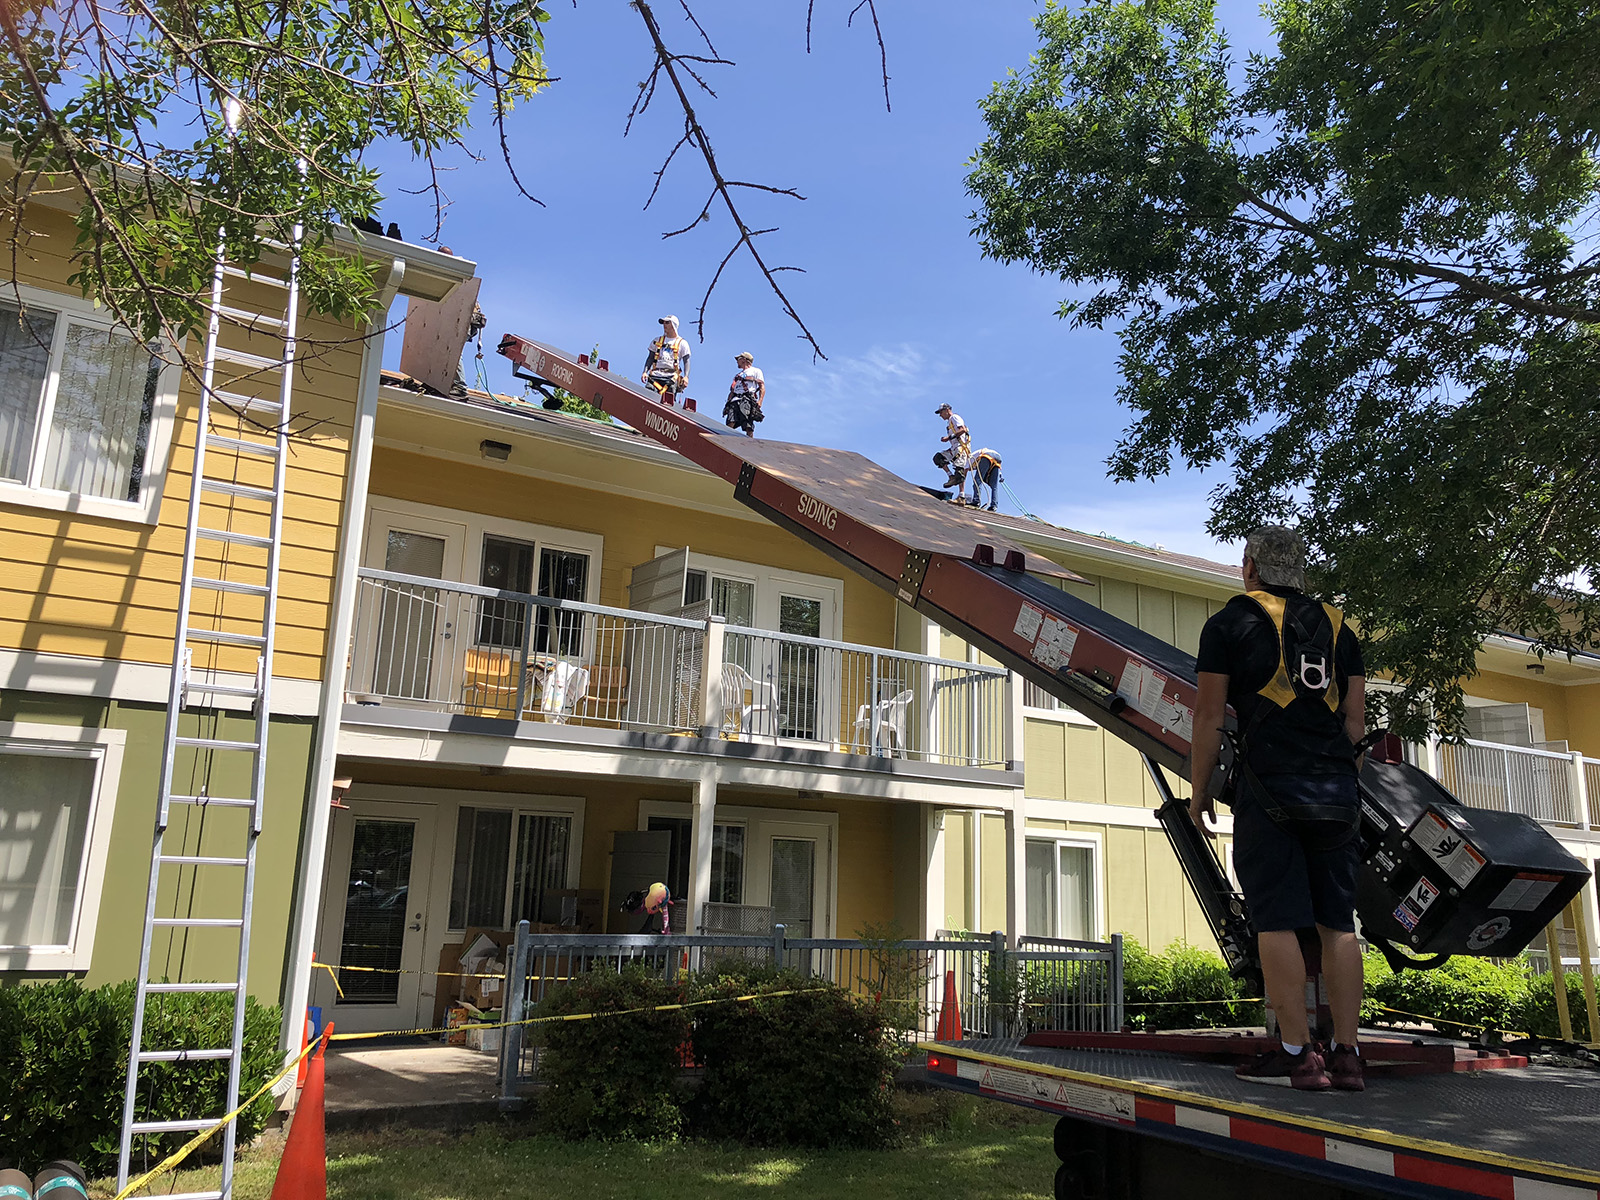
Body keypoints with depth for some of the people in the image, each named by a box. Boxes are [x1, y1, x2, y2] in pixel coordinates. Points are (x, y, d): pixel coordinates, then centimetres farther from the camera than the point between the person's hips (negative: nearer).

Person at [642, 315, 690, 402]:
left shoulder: (682, 343, 13)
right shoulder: (657, 341, 24)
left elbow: (686, 361, 6)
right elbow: (650, 358, 21)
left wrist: (686, 377, -12)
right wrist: (645, 372, 4)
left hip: (671, 377, -3)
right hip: (655, 376, 3)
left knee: (668, 401, -20)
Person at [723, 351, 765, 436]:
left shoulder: (755, 371, 16)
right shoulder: (738, 375, 35)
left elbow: (762, 387, 4)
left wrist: (759, 401, -12)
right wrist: (728, 402, 11)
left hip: (747, 400, -5)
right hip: (735, 400, 5)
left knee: (748, 428, -18)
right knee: (730, 424, -15)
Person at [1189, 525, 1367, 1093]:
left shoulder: (1231, 622, 3)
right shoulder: (1336, 625, 17)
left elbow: (1209, 715, -1)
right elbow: (1355, 719, 14)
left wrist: (1198, 791, 6)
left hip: (1269, 787, -5)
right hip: (1335, 791, 5)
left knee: (1277, 920, -3)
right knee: (1338, 922, 6)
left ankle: (1296, 1053, -3)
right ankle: (1346, 1055, 9)